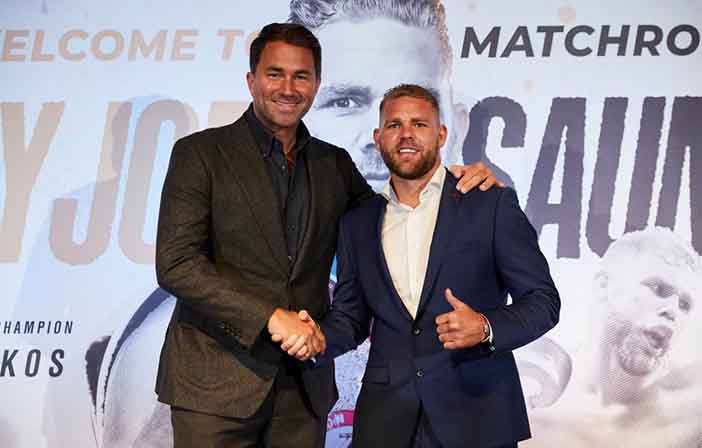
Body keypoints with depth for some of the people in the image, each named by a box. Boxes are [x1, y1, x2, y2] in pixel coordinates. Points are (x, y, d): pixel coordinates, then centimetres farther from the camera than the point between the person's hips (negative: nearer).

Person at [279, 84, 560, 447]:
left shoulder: (492, 205, -3)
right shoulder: (357, 223, 9)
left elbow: (543, 299, -3)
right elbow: (351, 315, 14)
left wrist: (486, 327, -20)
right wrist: (319, 337, -7)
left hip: (476, 414, -2)